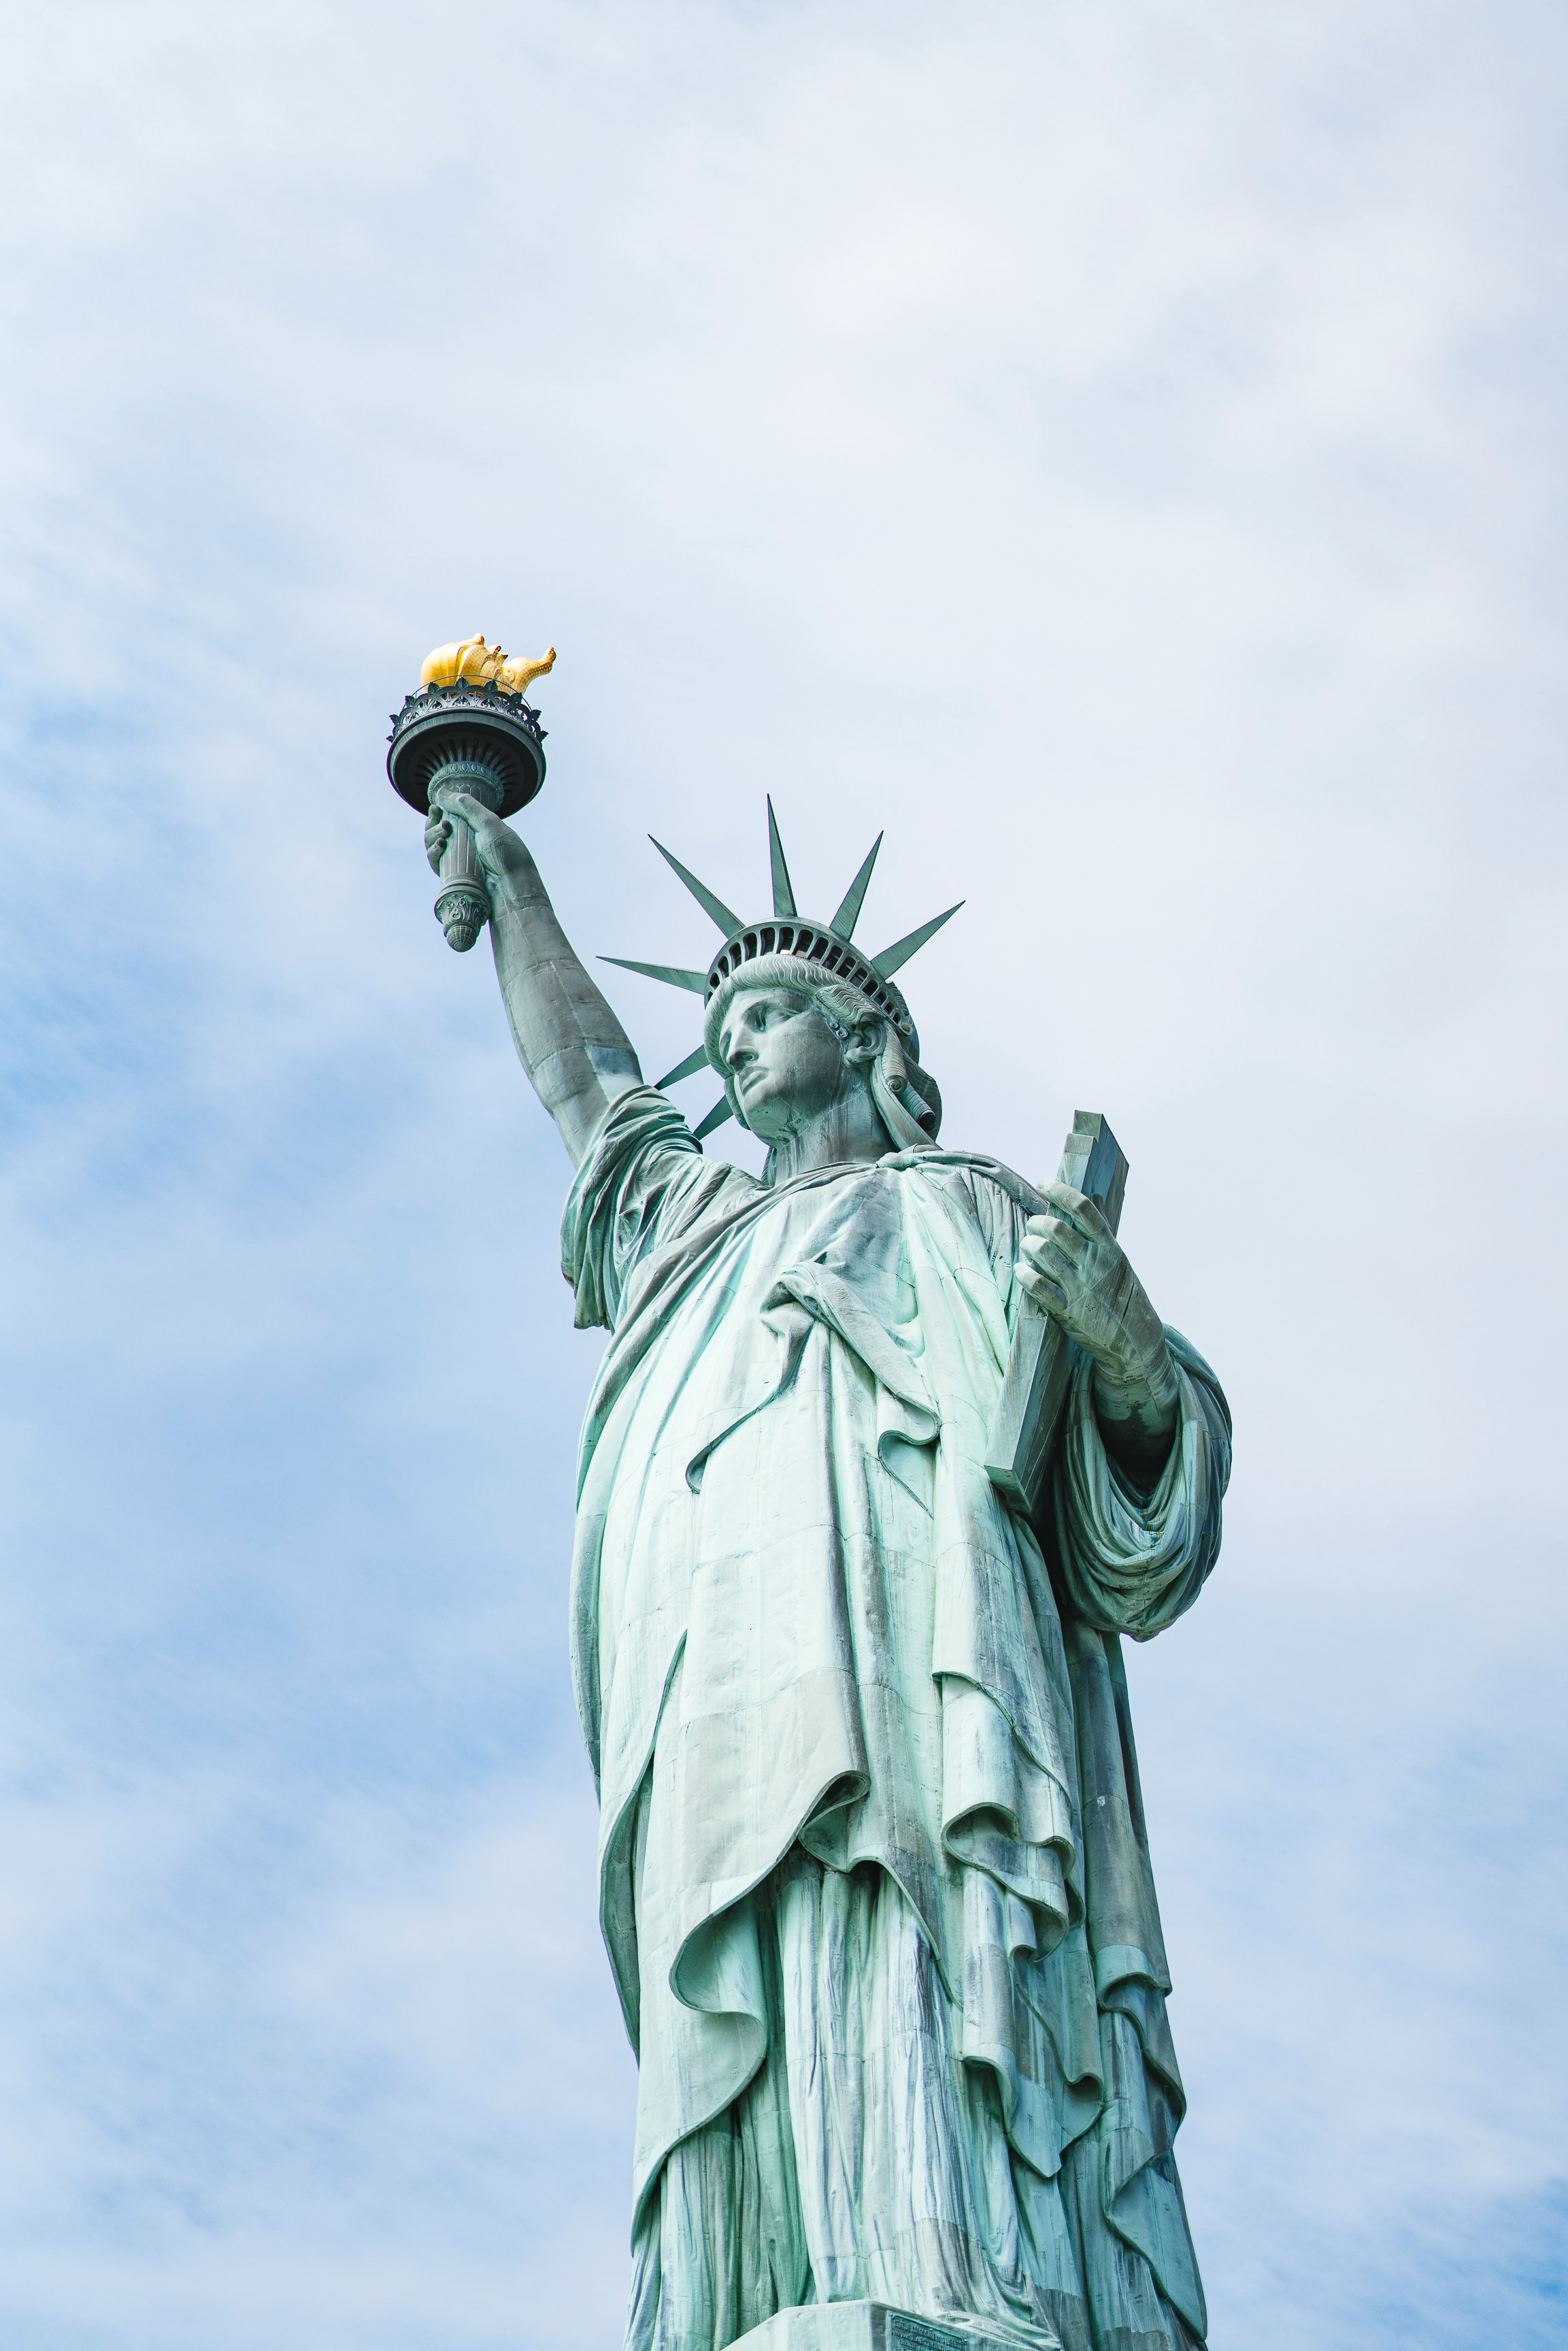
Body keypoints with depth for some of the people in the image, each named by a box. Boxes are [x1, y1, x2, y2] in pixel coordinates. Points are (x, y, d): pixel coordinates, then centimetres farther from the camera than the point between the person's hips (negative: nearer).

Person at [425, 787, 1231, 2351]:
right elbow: (579, 1069, 57)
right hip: (726, 1725, 4)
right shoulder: (694, 1223, 39)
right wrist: (507, 877, 69)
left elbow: (1136, 1542, 12)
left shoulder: (978, 1212, 24)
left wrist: (1131, 1353, -9)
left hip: (913, 1677, -3)